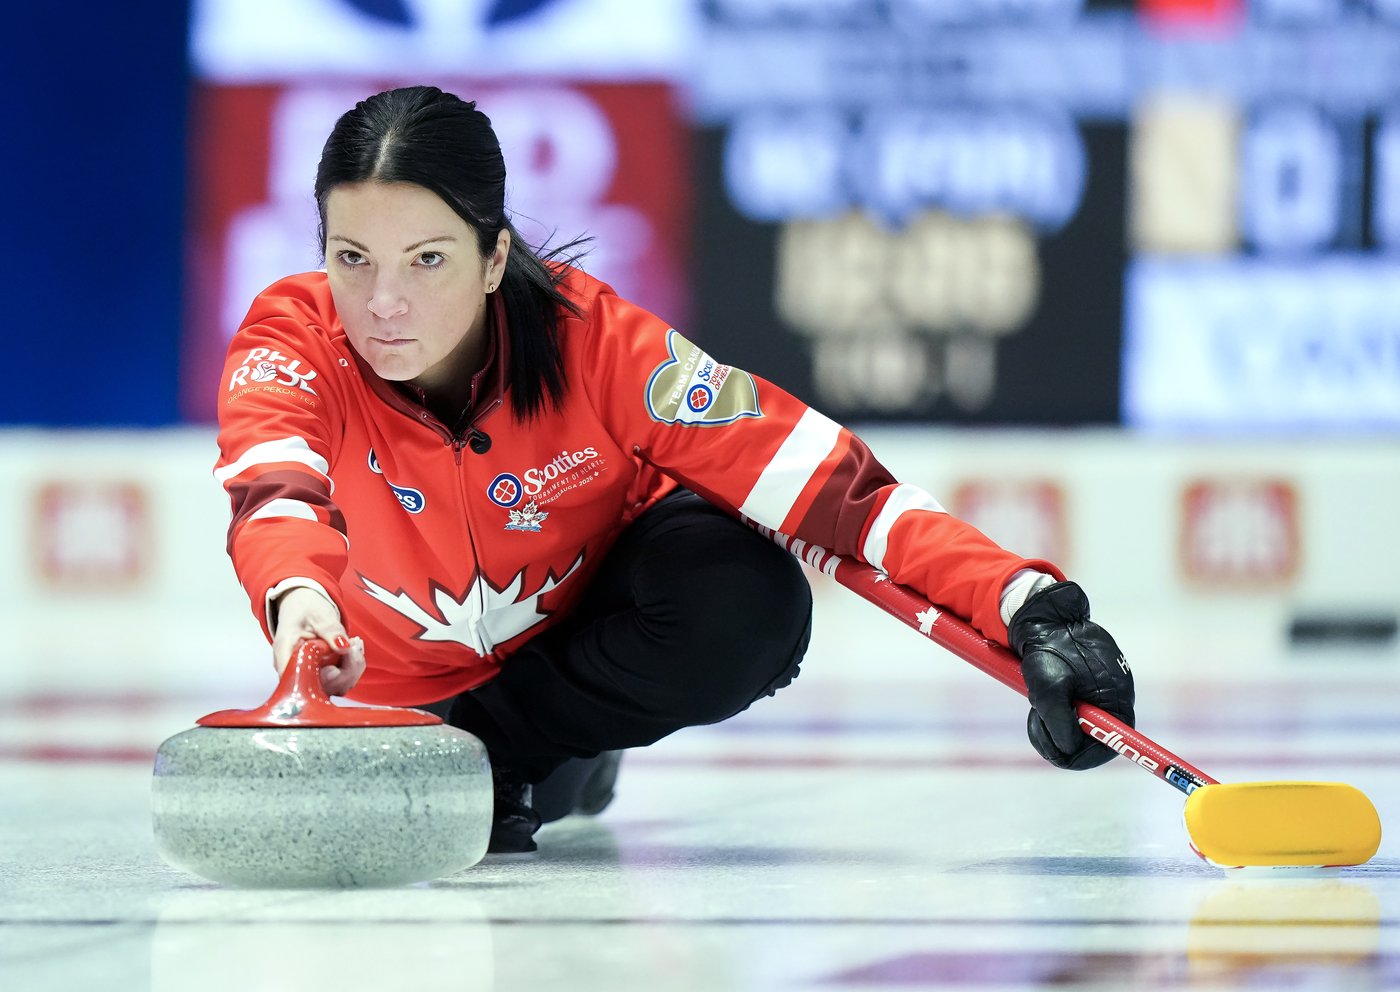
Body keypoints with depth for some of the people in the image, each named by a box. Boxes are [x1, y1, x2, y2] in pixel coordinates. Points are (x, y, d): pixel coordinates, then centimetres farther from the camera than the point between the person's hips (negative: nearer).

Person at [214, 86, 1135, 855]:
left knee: (746, 606, -31)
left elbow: (824, 480, -34)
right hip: (402, 674, 5)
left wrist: (1032, 607, -46)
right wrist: (297, 596, -74)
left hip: (591, 612, -5)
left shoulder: (594, 338, -30)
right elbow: (273, 488, -49)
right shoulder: (292, 339, -29)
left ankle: (494, 749, -8)